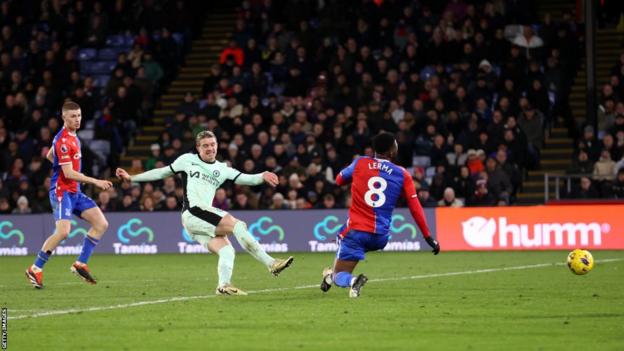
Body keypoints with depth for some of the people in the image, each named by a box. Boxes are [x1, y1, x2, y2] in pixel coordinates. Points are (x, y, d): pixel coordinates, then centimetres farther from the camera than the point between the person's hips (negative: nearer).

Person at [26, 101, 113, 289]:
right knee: (63, 231, -23)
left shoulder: (72, 136, 11)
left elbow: (50, 155, 27)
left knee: (101, 224, 1)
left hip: (75, 191, 9)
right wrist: (95, 181, -21)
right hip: (62, 191, -9)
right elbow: (68, 173, -22)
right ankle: (35, 269, -9)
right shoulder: (63, 141, -18)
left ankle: (81, 264, 5)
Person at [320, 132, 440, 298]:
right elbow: (415, 208, -1)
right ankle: (333, 273, 28)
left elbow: (339, 180, 17)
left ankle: (351, 281, -33)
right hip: (380, 237, 3)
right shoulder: (403, 175, -1)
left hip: (356, 231, -3)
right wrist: (428, 237, 3)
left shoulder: (359, 163, -1)